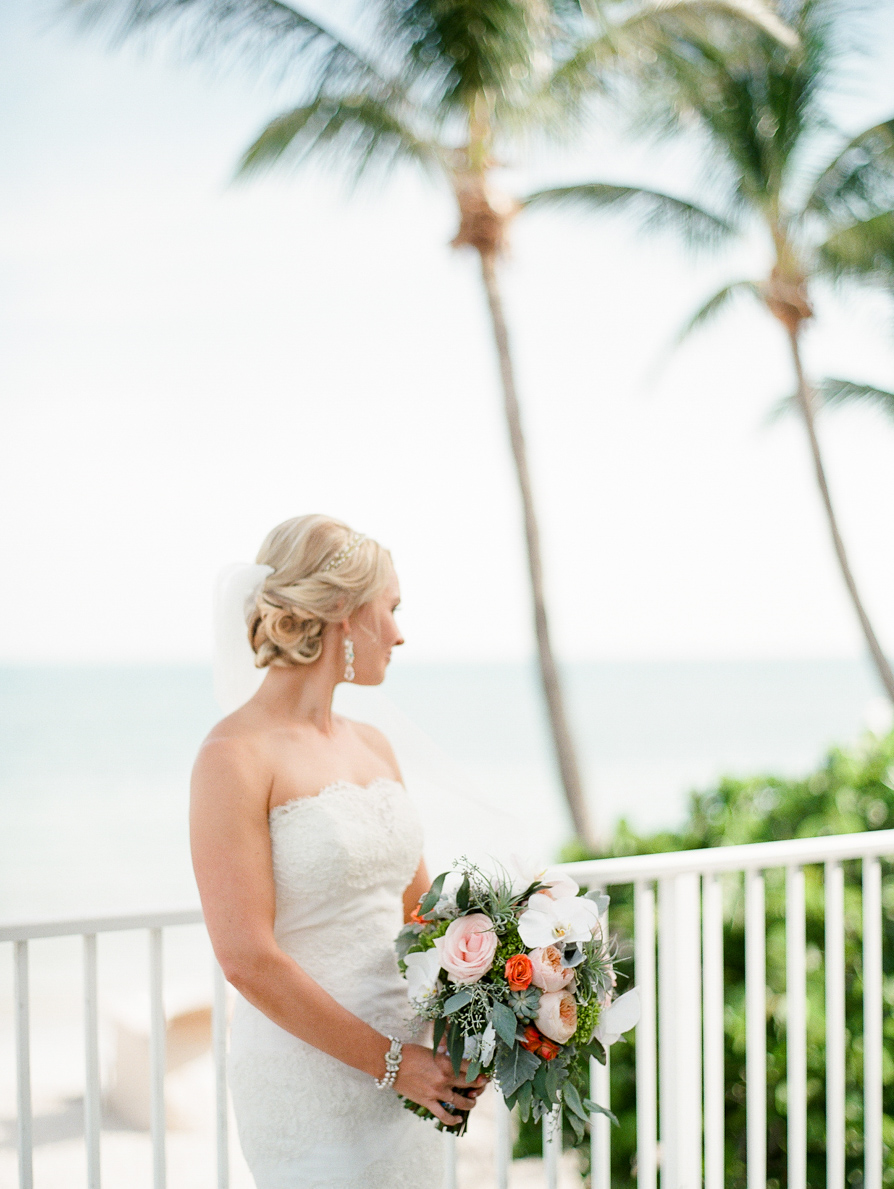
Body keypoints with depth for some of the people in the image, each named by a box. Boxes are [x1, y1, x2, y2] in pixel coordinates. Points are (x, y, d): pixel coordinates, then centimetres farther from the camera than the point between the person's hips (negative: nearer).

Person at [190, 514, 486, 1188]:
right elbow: (248, 960, -17)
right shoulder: (236, 757, -13)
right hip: (309, 1076, -7)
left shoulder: (372, 748, 10)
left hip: (410, 1072, 7)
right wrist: (390, 1060, -15)